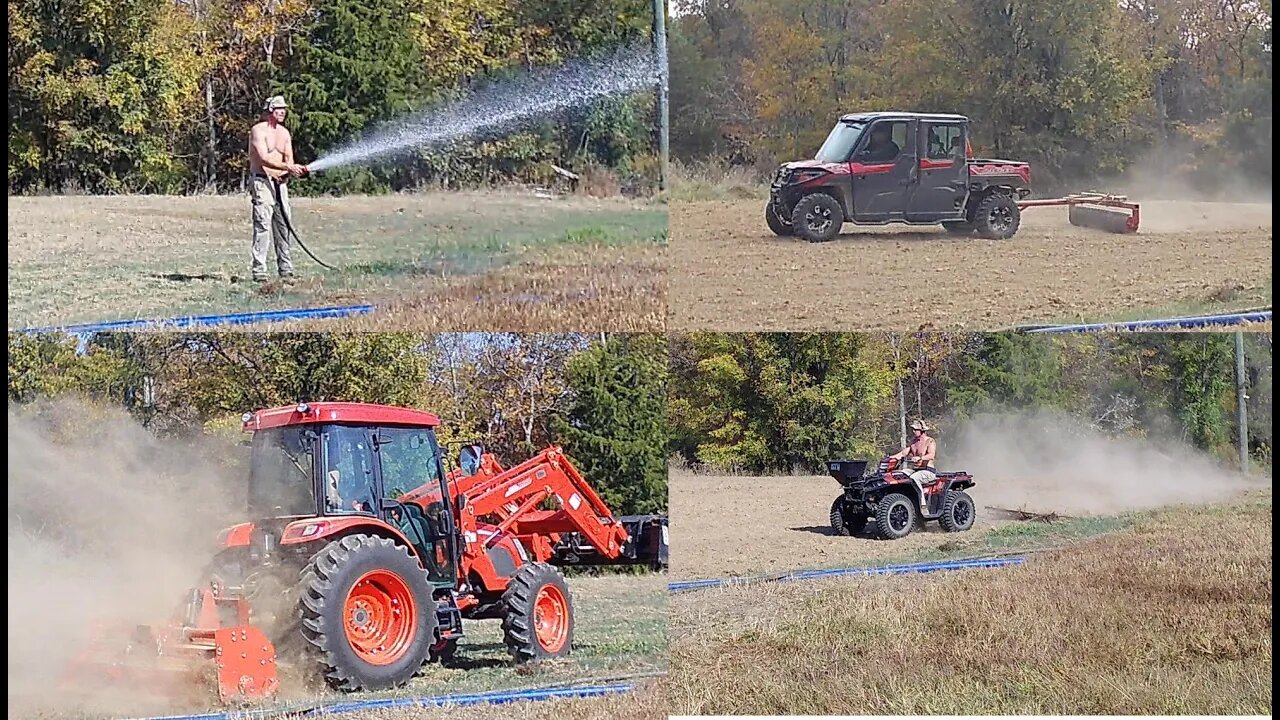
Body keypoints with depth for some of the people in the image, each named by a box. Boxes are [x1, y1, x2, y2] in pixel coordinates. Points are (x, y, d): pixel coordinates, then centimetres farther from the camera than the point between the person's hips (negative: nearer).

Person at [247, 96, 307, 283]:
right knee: (262, 227, -11)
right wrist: (287, 167, -27)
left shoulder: (285, 134, 14)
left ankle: (286, 271, 6)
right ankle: (259, 272, -10)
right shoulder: (258, 131, -7)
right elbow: (264, 159, -19)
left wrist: (296, 170, -13)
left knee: (283, 226, 3)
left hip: (280, 183, 7)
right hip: (262, 181, -7)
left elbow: (289, 160, 10)